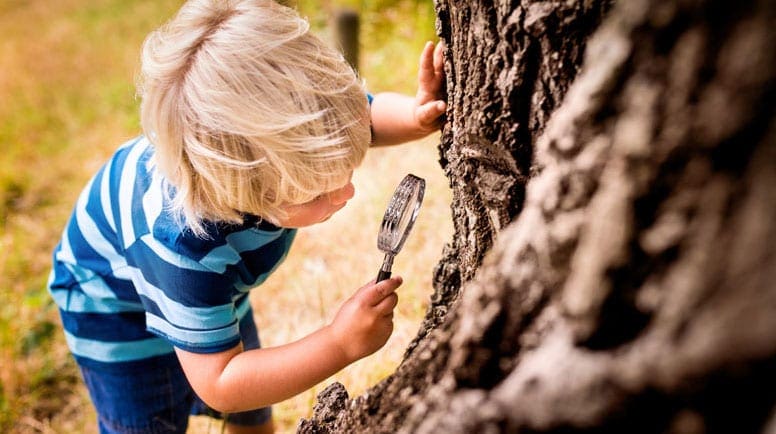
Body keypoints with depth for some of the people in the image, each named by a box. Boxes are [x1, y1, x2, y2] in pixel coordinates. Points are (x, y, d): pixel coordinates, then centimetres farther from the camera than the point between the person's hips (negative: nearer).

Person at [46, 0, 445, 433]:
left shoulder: (289, 125, -35)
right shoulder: (182, 245, -48)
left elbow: (372, 113, -13)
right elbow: (219, 385, -39)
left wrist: (417, 114, -37)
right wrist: (342, 344, -49)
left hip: (213, 269, 6)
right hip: (116, 302, -5)